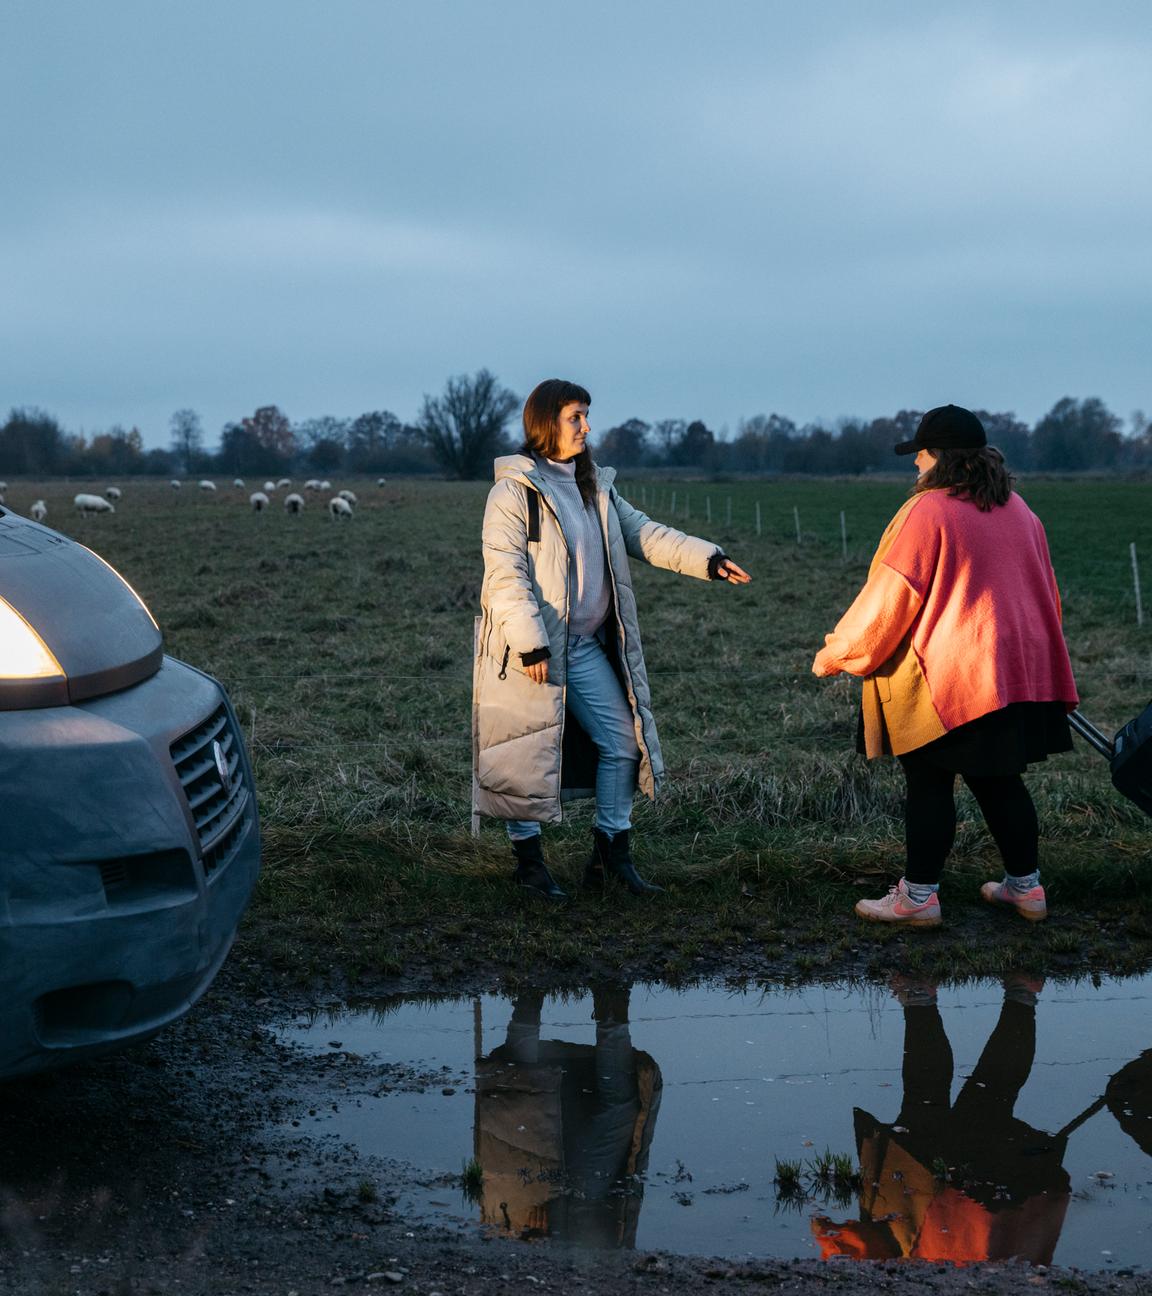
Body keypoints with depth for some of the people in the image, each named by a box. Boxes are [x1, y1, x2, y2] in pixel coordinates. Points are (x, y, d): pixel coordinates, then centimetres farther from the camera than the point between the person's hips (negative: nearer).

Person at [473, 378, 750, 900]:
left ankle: (611, 852, 17)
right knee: (532, 753, 2)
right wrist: (530, 643, -22)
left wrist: (707, 559, -5)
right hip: (532, 649, -7)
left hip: (586, 646, 7)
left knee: (621, 741, 7)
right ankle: (528, 858, 16)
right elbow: (505, 572, -16)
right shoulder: (514, 490, -11)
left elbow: (644, 534, 8)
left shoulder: (595, 488, 13)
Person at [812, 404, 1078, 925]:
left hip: (944, 680, -7)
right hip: (1018, 673, 7)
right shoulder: (1019, 512, 10)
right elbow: (1045, 592, 19)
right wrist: (1031, 656, 33)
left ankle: (918, 897, 6)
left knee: (929, 785, 1)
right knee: (999, 781, 15)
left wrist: (833, 655, -2)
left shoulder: (926, 512, -13)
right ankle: (1025, 886, 21)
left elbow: (886, 599, -13)